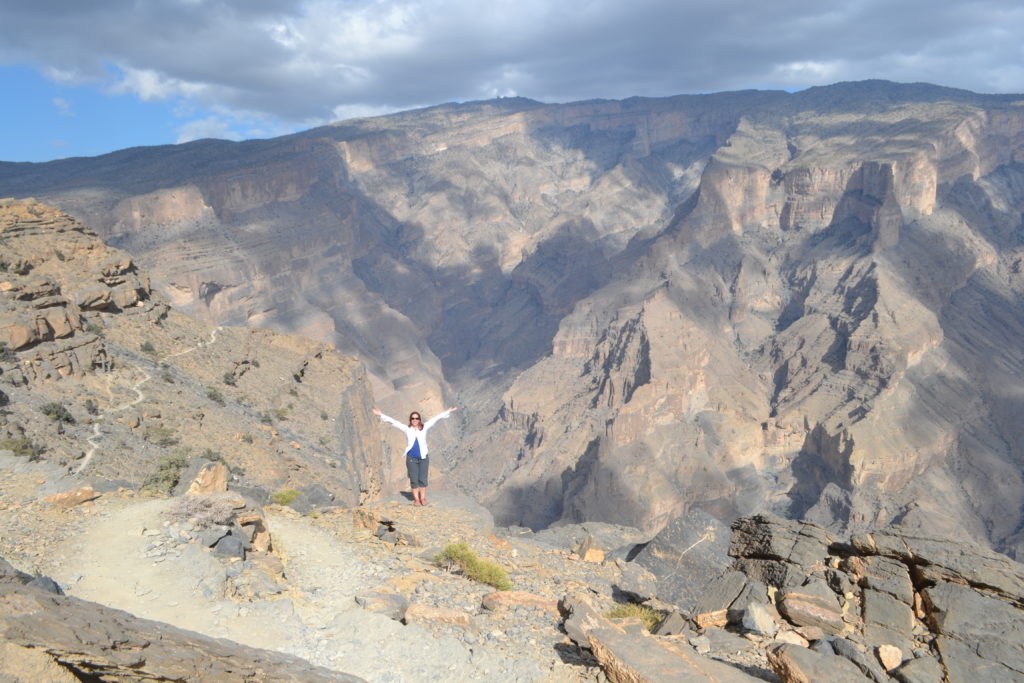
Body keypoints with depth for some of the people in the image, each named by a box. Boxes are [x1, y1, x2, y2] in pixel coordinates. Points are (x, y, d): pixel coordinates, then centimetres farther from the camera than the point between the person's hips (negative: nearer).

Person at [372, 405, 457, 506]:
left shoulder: (424, 428, 3)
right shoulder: (407, 429, 2)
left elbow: (436, 418, 2)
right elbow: (393, 421, -1)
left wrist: (448, 412, 1)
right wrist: (381, 415, -5)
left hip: (423, 457, 0)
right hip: (411, 458, 0)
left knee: (423, 479, 5)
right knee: (414, 479, 4)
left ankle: (423, 498, 17)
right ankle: (416, 499, 13)